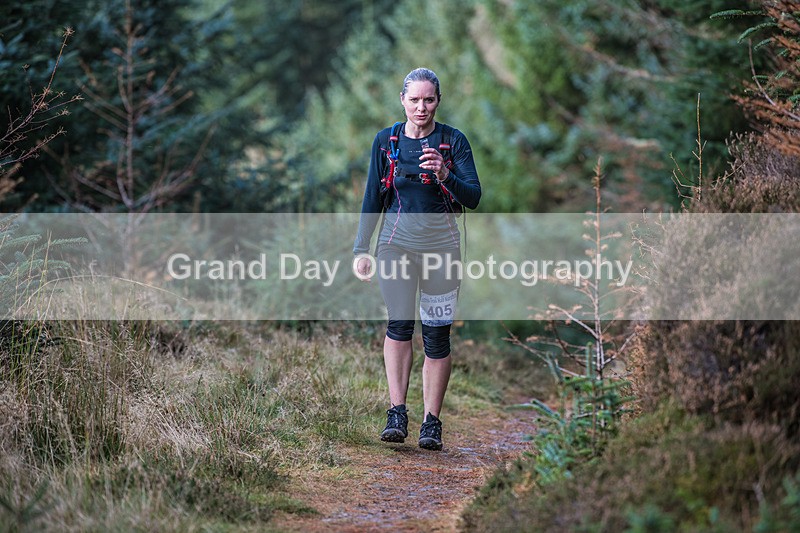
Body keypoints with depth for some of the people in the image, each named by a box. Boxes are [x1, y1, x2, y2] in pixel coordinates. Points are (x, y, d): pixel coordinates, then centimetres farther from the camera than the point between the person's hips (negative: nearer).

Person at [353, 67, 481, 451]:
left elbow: (474, 197, -6)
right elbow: (373, 199, 10)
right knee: (399, 323, -16)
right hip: (397, 242, 0)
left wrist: (444, 176, -24)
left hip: (441, 245, 0)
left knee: (437, 333, 1)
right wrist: (362, 249, 7)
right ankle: (396, 414, -18)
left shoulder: (454, 141, 0)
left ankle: (432, 423, 8)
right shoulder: (386, 141, 5)